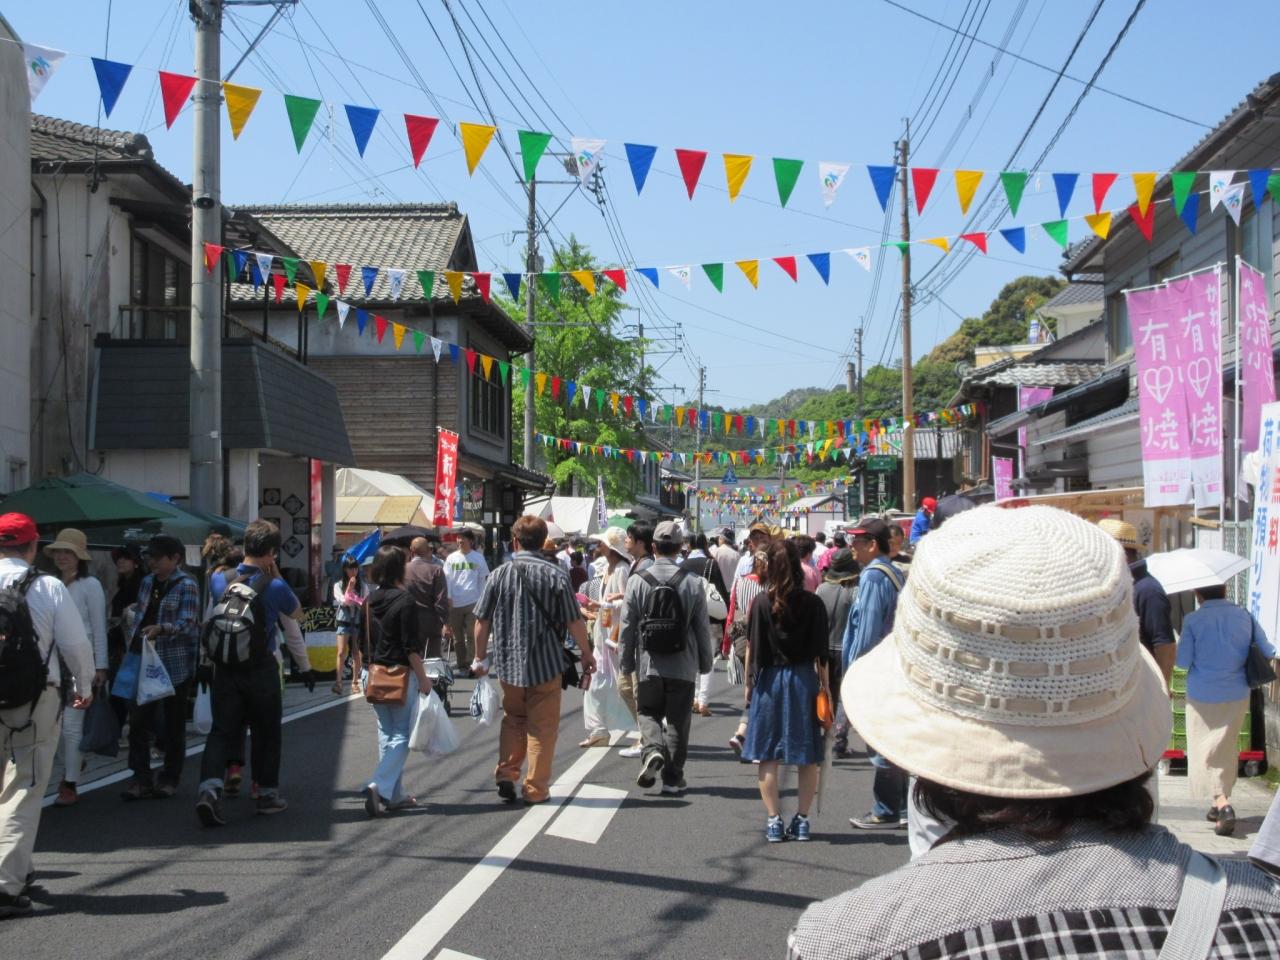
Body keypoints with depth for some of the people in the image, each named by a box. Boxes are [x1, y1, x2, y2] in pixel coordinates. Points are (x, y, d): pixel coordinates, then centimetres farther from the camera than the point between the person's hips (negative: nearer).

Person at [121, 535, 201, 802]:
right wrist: (131, 649, 16)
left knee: (173, 724, 6)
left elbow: (187, 624, -17)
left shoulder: (187, 585, -7)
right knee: (138, 720, -2)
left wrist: (161, 629, -35)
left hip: (175, 665, -5)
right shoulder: (148, 582, 13)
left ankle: (169, 779, 17)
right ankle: (141, 779, 2)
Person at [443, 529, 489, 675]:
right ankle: (461, 666, 13)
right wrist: (448, 597, -4)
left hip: (473, 602, -2)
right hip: (455, 603, 2)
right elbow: (447, 579, 7)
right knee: (457, 637, 6)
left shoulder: (478, 557, 4)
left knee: (472, 635, -8)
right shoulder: (451, 558, 9)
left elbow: (483, 578, 7)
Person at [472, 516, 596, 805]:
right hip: (546, 663, -2)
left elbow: (482, 621, 1)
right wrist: (587, 654, 8)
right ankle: (536, 789, 11)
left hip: (508, 663, 2)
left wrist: (480, 657, 15)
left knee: (513, 719, 22)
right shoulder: (556, 575, -8)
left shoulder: (500, 575, -4)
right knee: (542, 727, 8)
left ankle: (506, 774, 11)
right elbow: (574, 622, -7)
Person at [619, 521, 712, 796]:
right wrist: (705, 662, 12)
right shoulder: (693, 583, -5)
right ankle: (672, 778, 11)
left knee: (648, 713, 16)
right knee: (677, 721, 9)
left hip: (648, 665, 0)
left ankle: (652, 750, -11)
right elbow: (703, 628, 0)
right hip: (683, 667, 0)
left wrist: (626, 663, 10)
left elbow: (627, 626, -1)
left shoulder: (637, 581, -5)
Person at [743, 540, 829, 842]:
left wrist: (749, 682, 7)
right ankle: (802, 820, 11)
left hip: (769, 679, -1)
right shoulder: (812, 603, -4)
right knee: (808, 756, 9)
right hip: (804, 679, 1)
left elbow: (752, 648, -3)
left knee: (767, 755, 5)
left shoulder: (761, 603, -6)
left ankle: (774, 820, 2)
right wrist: (824, 684, 7)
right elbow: (821, 652, -2)